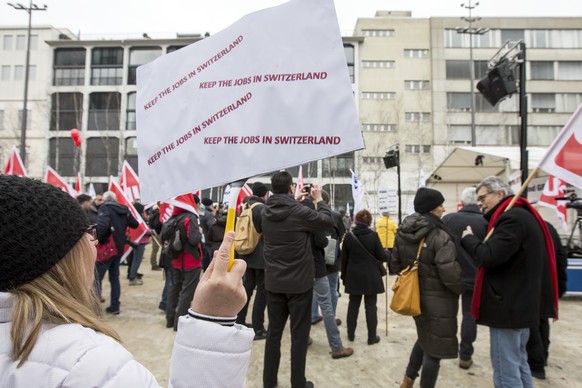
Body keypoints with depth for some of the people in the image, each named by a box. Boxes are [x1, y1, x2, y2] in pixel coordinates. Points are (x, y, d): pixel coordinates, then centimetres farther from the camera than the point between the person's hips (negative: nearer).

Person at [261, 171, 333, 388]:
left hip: (274, 282, 6)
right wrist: (318, 199, 10)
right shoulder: (299, 212, -19)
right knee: (299, 334, 8)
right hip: (299, 282, -5)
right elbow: (326, 220, -4)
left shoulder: (266, 213, -1)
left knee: (274, 331, 16)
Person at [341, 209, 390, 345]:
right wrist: (387, 254, 18)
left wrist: (344, 276, 13)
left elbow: (344, 259, 2)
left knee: (353, 305, 13)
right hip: (370, 276, -2)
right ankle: (372, 337, 14)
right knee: (371, 306, 6)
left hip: (353, 276, 2)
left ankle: (350, 334, 22)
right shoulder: (373, 235, -10)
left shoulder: (349, 236, -3)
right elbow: (381, 256, -5)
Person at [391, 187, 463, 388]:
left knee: (424, 338, 27)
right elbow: (451, 276, -23)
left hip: (414, 296, 8)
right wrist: (464, 289, -3)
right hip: (438, 301, -7)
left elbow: (395, 265, 10)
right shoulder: (440, 237, -22)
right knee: (434, 348, 9)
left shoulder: (402, 233, 1)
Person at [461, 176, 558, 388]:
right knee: (518, 362, 22)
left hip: (508, 305, -11)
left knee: (506, 369, -1)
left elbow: (489, 256, -27)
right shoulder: (522, 215, 13)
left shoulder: (512, 218, -19)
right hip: (521, 303, 11)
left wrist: (468, 237, -10)